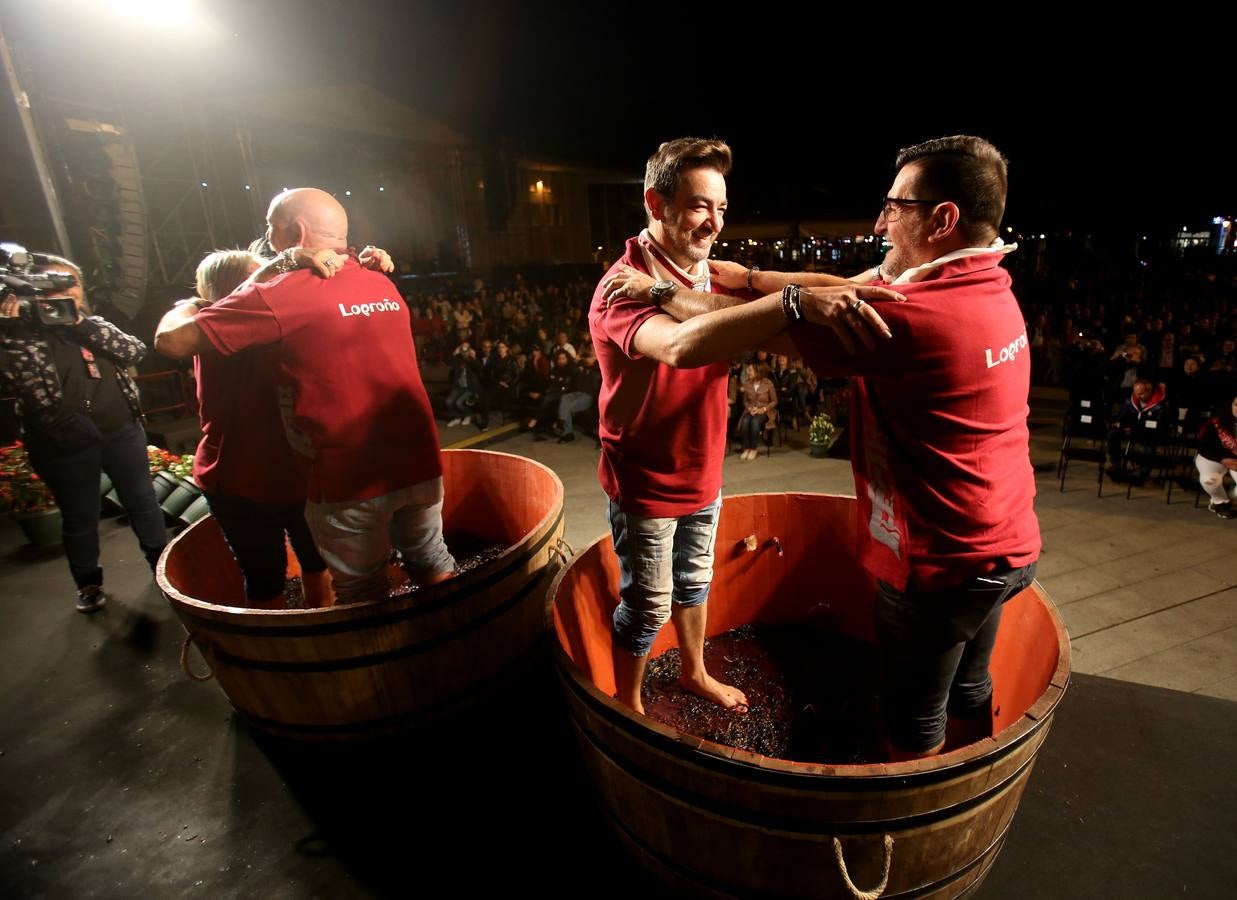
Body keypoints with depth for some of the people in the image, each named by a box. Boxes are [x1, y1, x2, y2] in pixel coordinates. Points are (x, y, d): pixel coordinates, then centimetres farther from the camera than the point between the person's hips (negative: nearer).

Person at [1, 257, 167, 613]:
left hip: (122, 431, 4)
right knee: (79, 517, 10)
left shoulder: (93, 325, 11)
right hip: (68, 445, -3)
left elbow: (135, 351, -5)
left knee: (142, 501, 15)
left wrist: (82, 323, -12)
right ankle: (89, 583, 28)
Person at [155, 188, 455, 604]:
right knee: (432, 561, 20)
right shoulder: (384, 285, 11)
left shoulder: (277, 295, -8)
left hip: (350, 479, -5)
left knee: (364, 595, 11)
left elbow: (171, 341, -3)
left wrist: (188, 305, 17)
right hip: (418, 463, 6)